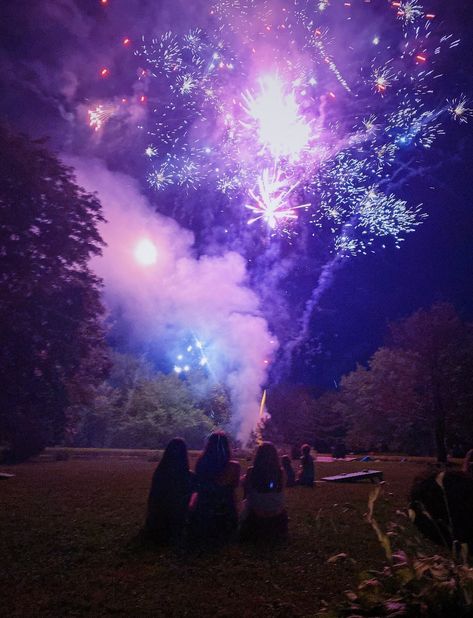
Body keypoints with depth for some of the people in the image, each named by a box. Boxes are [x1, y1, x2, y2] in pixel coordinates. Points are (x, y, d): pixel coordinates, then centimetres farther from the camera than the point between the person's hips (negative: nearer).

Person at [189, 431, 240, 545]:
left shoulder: (201, 463, -19)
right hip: (225, 512, -1)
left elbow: (198, 486, 0)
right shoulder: (233, 466, -23)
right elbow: (235, 484, -3)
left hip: (202, 511, 1)